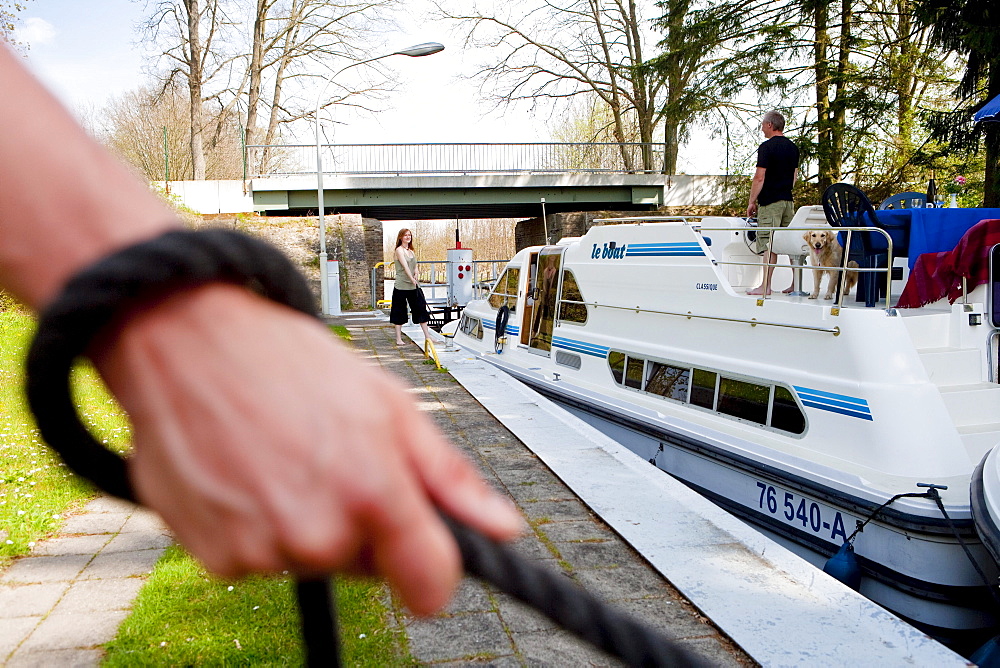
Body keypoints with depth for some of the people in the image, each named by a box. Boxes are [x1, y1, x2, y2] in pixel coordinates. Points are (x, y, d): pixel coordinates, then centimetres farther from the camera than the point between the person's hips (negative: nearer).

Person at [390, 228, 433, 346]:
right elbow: (405, 266, -16)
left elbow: (415, 266, 12)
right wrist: (412, 280, -24)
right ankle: (398, 338, 9)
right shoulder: (399, 250, -5)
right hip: (401, 285, -6)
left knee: (421, 308, 3)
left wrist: (416, 276, -10)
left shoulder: (412, 251, 16)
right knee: (399, 311, 2)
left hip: (413, 285, 6)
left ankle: (427, 336, 7)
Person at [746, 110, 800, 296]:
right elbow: (795, 176, 20)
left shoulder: (766, 147, -10)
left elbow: (759, 178, -14)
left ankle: (766, 285, -9)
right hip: (788, 200, 7)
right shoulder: (793, 147, 13)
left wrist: (751, 202, -9)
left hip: (770, 201, -7)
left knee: (768, 244, -8)